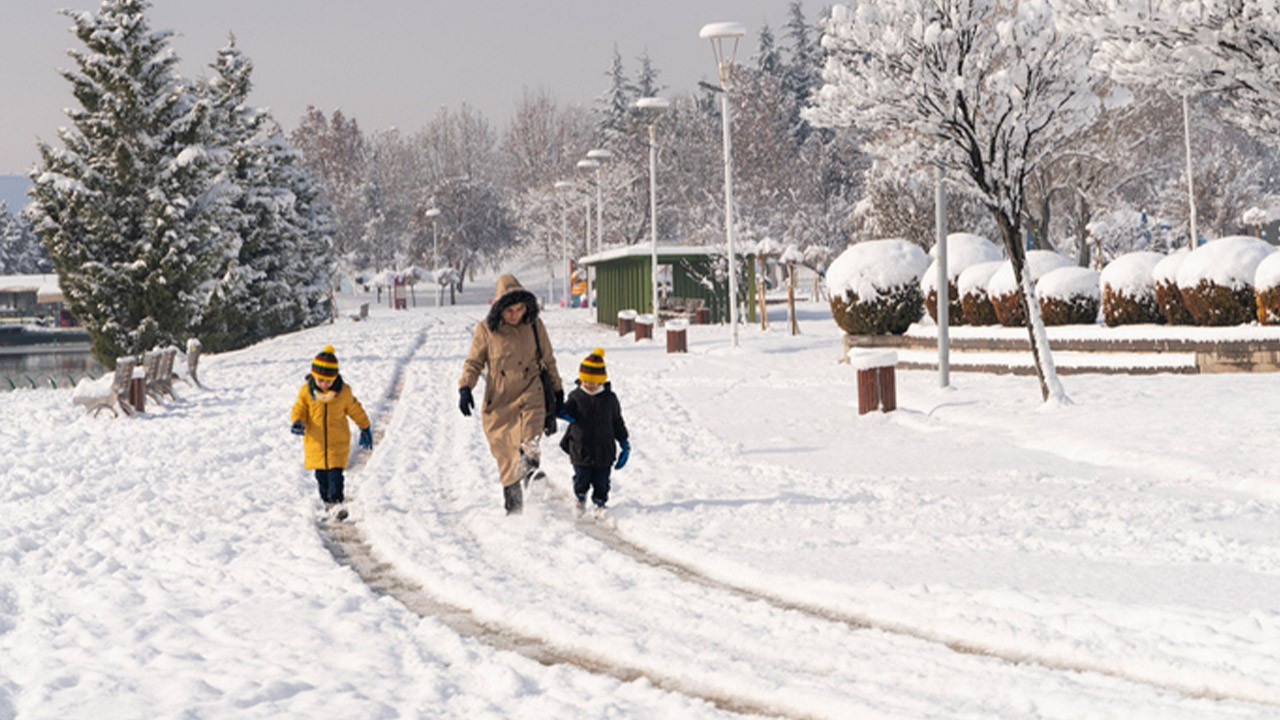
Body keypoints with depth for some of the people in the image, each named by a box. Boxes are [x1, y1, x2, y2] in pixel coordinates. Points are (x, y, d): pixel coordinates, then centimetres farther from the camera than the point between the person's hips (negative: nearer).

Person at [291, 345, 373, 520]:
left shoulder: (344, 391, -8)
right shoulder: (306, 391, -8)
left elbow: (355, 410, 6)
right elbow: (299, 409, 1)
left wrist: (366, 429, 15)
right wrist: (298, 422, -21)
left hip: (338, 441, -2)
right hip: (315, 441, 2)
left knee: (335, 473, -11)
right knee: (321, 474, 12)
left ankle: (337, 501, -9)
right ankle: (327, 500, 28)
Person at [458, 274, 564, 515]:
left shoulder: (535, 326, 3)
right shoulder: (486, 329, -1)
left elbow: (548, 360, 15)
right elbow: (473, 362, 7)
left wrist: (558, 391, 19)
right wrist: (465, 388, -9)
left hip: (530, 395, 0)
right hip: (498, 400, 0)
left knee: (529, 434, -29)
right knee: (506, 456, 1)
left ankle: (530, 469, -50)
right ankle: (513, 505, 11)